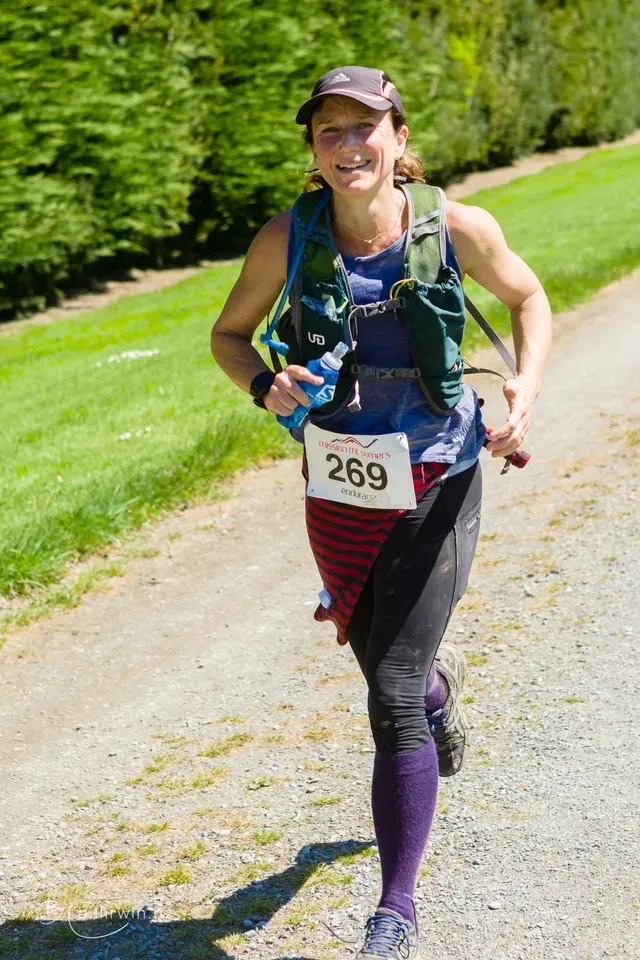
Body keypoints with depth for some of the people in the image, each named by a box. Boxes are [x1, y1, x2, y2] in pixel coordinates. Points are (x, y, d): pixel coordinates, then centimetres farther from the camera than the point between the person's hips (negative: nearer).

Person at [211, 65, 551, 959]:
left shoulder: (459, 228, -11)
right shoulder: (287, 239, -9)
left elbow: (529, 298, 7)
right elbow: (229, 333, 5)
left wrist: (526, 390, -9)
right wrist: (265, 385, -17)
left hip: (437, 489, -3)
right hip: (338, 488, 3)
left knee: (394, 701, -9)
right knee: (384, 663, 22)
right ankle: (442, 682, 62)